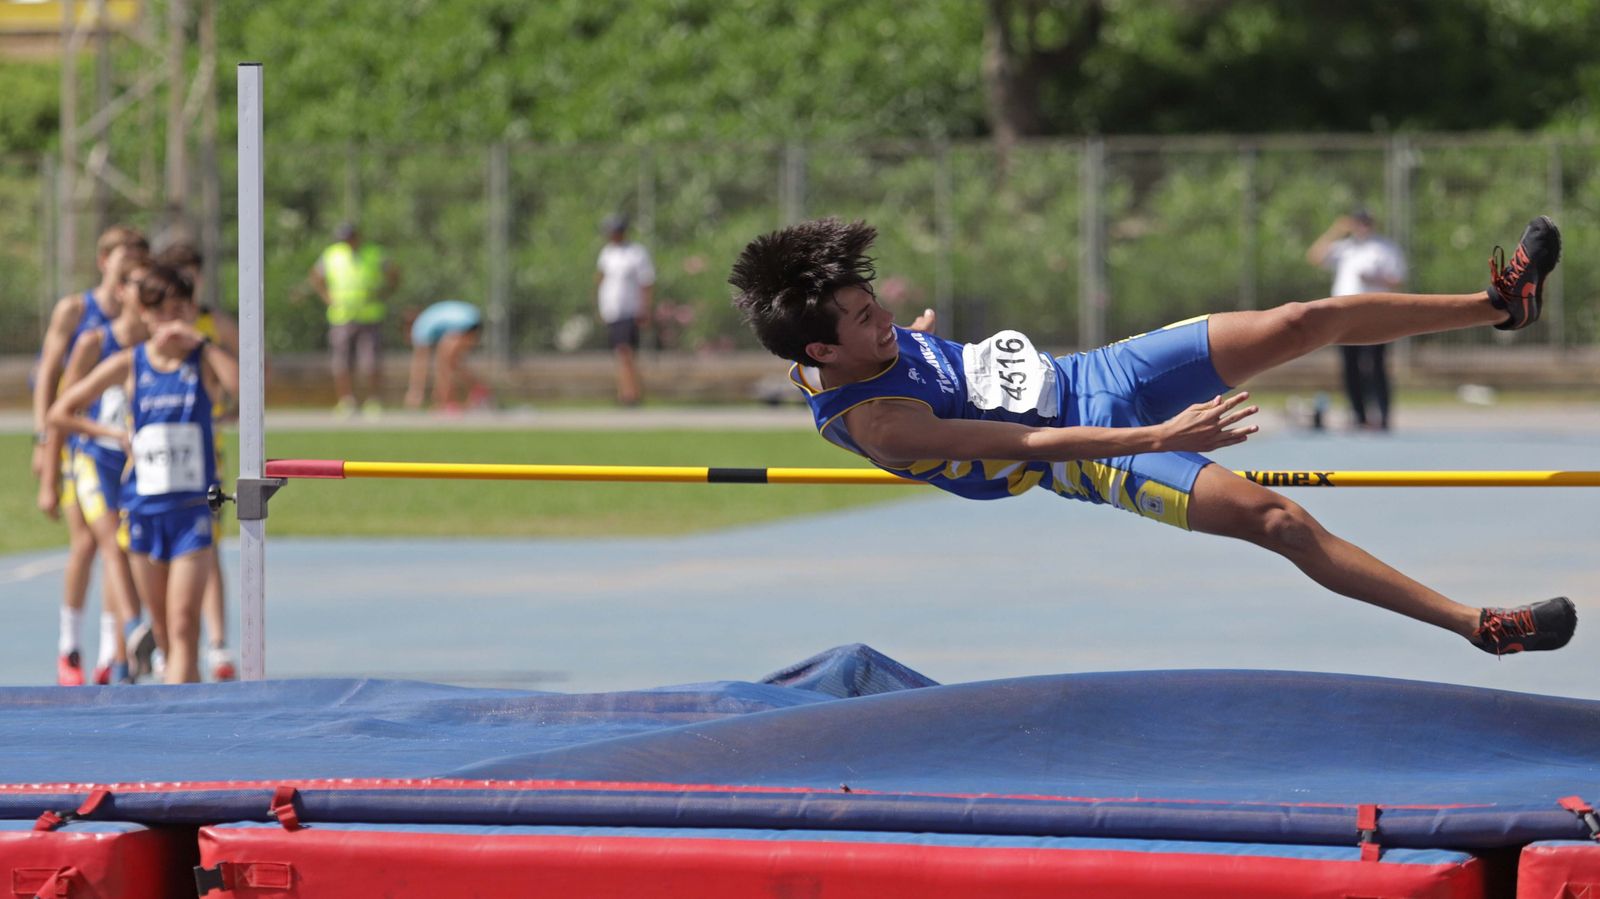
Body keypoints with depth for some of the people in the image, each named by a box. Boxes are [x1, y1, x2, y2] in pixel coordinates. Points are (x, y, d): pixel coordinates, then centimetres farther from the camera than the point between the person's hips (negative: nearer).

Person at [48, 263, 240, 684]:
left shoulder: (205, 360, -1)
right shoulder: (129, 364, 3)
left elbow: (244, 387, -24)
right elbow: (60, 413, 9)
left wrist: (200, 341, -22)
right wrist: (114, 433, 1)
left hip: (193, 507, -3)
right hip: (142, 504, 3)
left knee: (183, 625, -13)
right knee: (162, 630, 9)